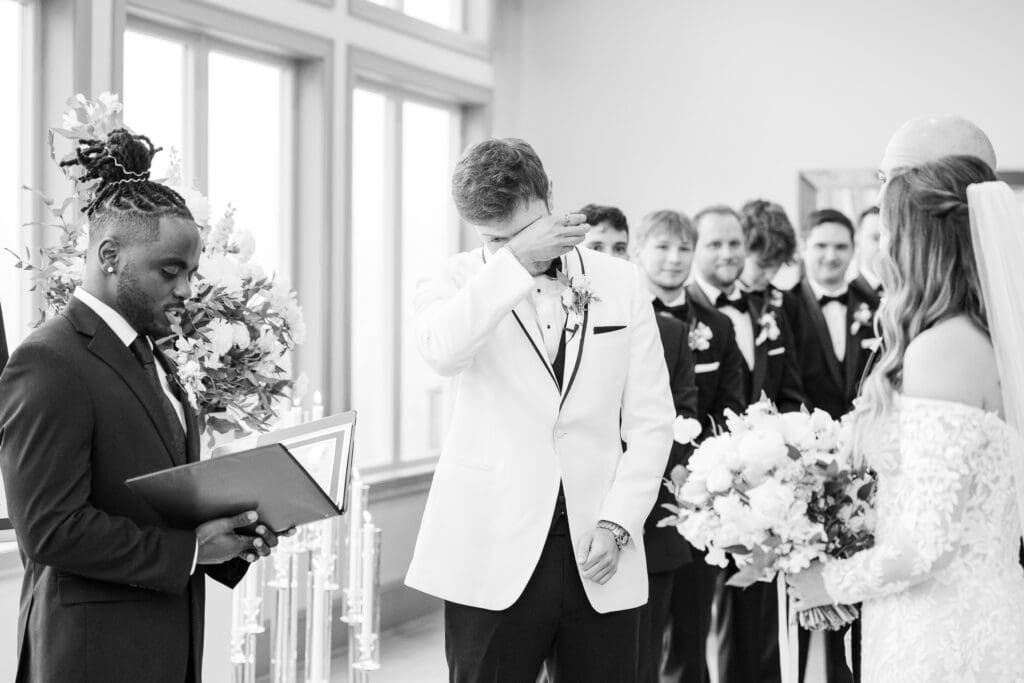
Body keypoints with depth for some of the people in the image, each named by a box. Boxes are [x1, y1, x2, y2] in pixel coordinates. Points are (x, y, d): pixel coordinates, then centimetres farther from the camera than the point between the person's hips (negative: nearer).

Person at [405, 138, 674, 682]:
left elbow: (650, 421, 8)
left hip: (599, 555, 2)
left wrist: (617, 523, -3)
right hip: (493, 554, -2)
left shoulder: (619, 282, 8)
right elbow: (441, 351, -22)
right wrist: (516, 261, -21)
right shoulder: (456, 281, 3)